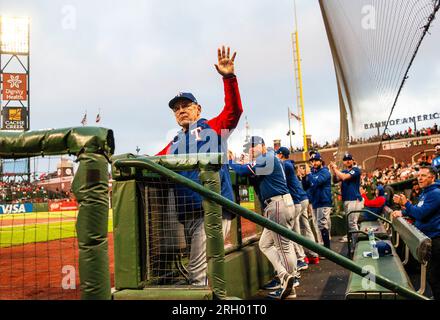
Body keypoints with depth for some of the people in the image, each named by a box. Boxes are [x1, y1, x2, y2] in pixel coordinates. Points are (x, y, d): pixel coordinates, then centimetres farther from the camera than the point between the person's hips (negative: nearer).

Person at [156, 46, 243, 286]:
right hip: (186, 215, 6)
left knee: (199, 274, -10)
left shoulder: (214, 128, 10)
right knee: (198, 270, 11)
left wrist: (228, 78, -17)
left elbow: (234, 110, -5)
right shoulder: (173, 145, 24)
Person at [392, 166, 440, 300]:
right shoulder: (425, 192, 14)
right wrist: (402, 212, 5)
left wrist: (405, 203, -16)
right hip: (426, 238, 10)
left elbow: (421, 214, -23)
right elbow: (418, 212, 20)